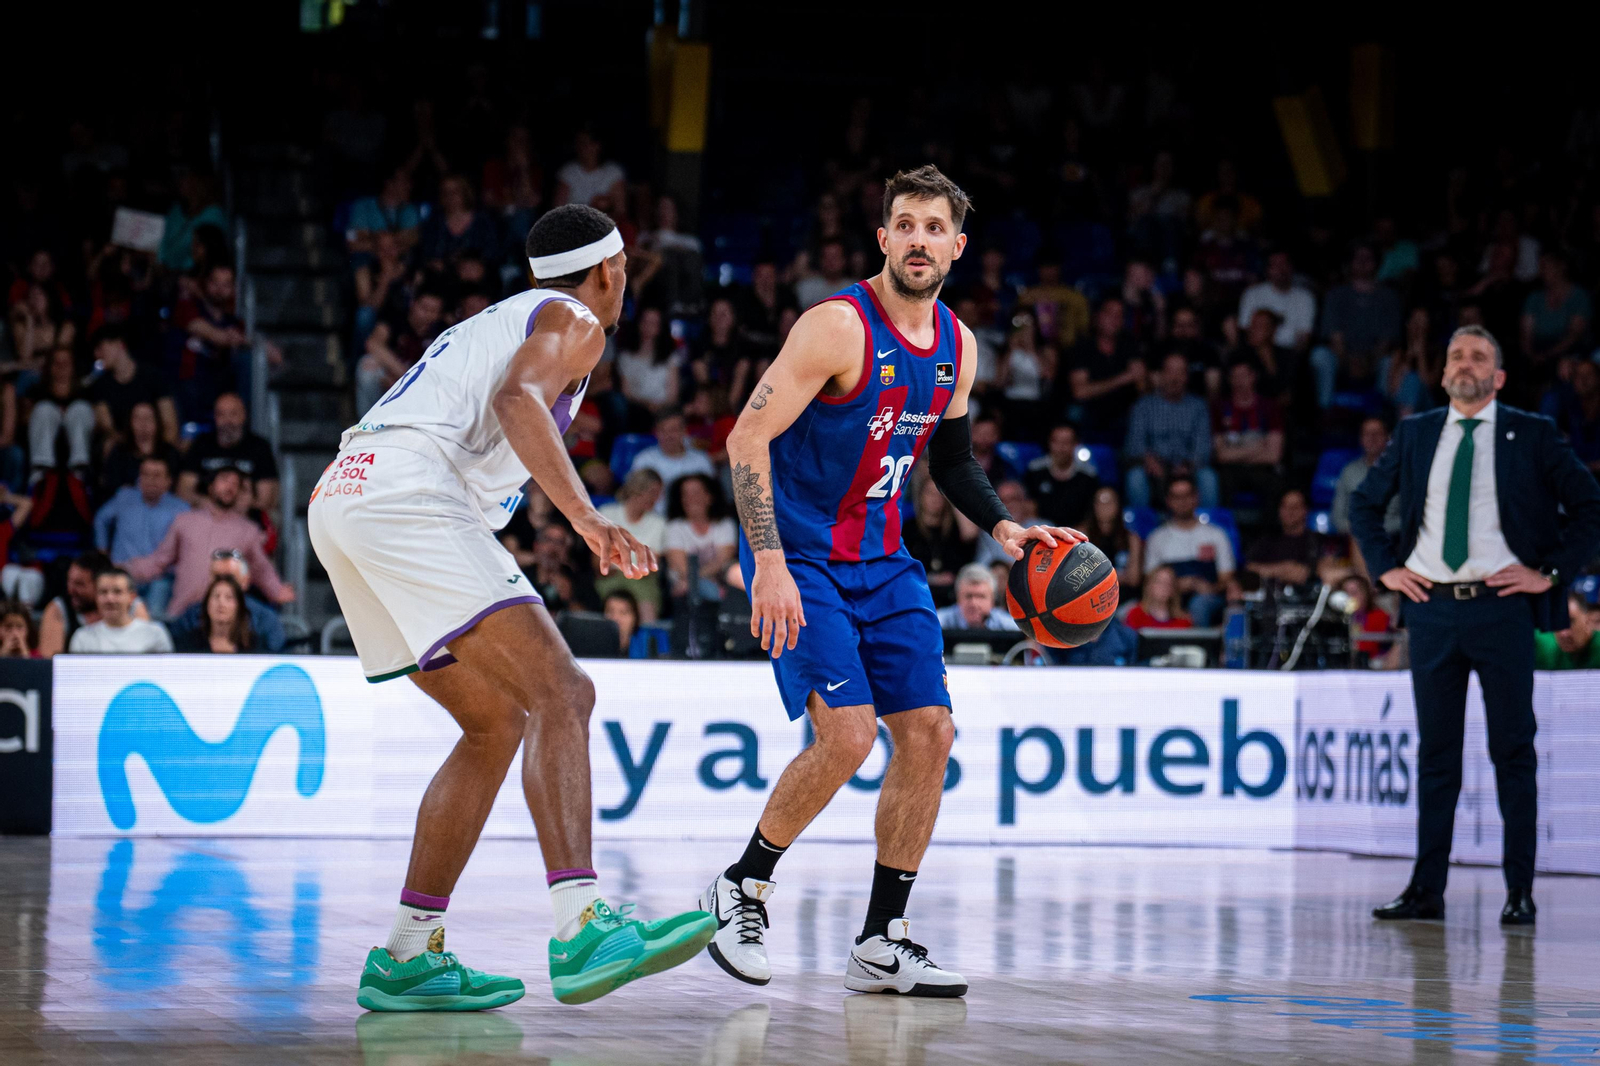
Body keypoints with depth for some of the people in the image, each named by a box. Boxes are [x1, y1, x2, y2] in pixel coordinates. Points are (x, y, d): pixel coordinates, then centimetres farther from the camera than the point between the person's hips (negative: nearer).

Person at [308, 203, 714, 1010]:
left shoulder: (494, 322, 36)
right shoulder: (573, 319, 8)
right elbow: (517, 399, -13)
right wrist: (586, 517, -23)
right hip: (408, 492, -9)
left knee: (498, 721, 15)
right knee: (559, 693, -16)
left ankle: (407, 956, 10)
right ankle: (582, 930, -32)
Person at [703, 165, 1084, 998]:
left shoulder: (957, 347, 5)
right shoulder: (840, 327, -18)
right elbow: (746, 439, -21)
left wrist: (1003, 528, 3)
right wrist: (770, 567, -28)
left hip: (881, 560, 8)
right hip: (800, 553, -7)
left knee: (928, 732, 1)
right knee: (848, 732, -20)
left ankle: (882, 943, 10)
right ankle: (740, 890, 1)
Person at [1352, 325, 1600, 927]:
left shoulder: (1531, 436, 2)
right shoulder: (1415, 434, 11)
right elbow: (1364, 502, 21)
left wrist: (1550, 572, -5)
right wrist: (1385, 567, 10)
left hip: (1502, 606, -3)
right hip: (1431, 607, 3)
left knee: (1513, 751, -1)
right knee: (1435, 751, 5)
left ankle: (1520, 893, 3)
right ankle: (1426, 890, 8)